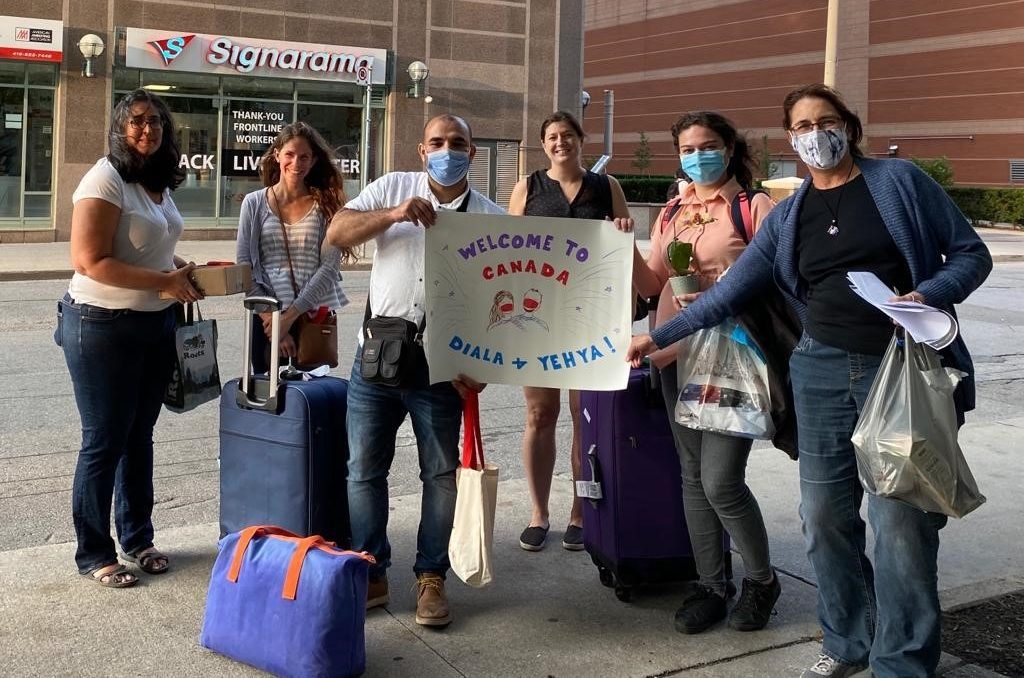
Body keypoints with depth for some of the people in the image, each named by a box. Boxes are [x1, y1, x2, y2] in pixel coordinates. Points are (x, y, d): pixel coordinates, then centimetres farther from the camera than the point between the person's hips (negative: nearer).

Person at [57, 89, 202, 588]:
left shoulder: (159, 182, 10)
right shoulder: (105, 180, -16)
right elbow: (89, 261, -23)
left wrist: (186, 269, 5)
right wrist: (166, 281, -24)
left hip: (157, 324, 8)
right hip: (103, 327, -8)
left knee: (139, 435, 17)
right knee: (105, 442, 2)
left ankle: (137, 537, 31)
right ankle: (93, 554, 16)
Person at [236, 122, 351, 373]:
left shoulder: (327, 204, 2)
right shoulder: (254, 203, 5)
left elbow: (329, 267, -5)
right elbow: (244, 267, 2)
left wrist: (291, 315, -12)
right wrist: (270, 317, -9)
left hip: (314, 318, 0)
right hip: (269, 319, 1)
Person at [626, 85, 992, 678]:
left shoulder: (899, 181, 1)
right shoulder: (788, 217, 11)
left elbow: (971, 253, 2)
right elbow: (730, 291, 12)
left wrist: (928, 296, -17)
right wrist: (659, 337, 9)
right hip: (823, 370, 4)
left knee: (900, 520, -6)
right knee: (825, 514, 7)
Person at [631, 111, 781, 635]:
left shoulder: (755, 207, -2)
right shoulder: (670, 215, 15)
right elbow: (653, 287, 12)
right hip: (677, 355, 6)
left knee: (721, 481, -9)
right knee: (693, 476, 10)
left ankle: (760, 579, 16)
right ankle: (711, 584, 24)